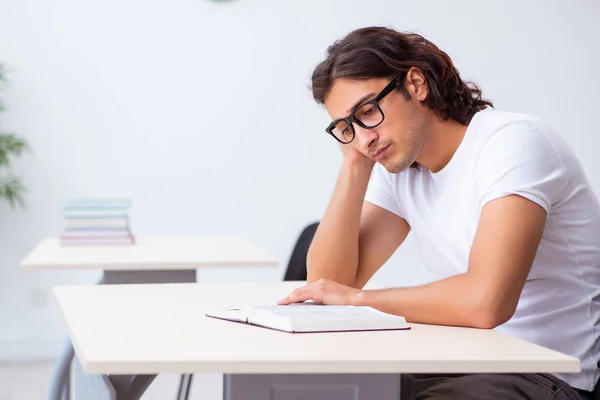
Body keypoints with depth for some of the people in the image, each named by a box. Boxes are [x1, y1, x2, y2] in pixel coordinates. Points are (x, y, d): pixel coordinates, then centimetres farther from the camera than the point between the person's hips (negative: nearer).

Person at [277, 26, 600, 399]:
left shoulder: (511, 141, -17)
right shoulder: (395, 163, 6)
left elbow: (486, 301, -30)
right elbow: (328, 281, 2)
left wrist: (357, 299, -17)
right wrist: (355, 163, -5)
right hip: (463, 365, 7)